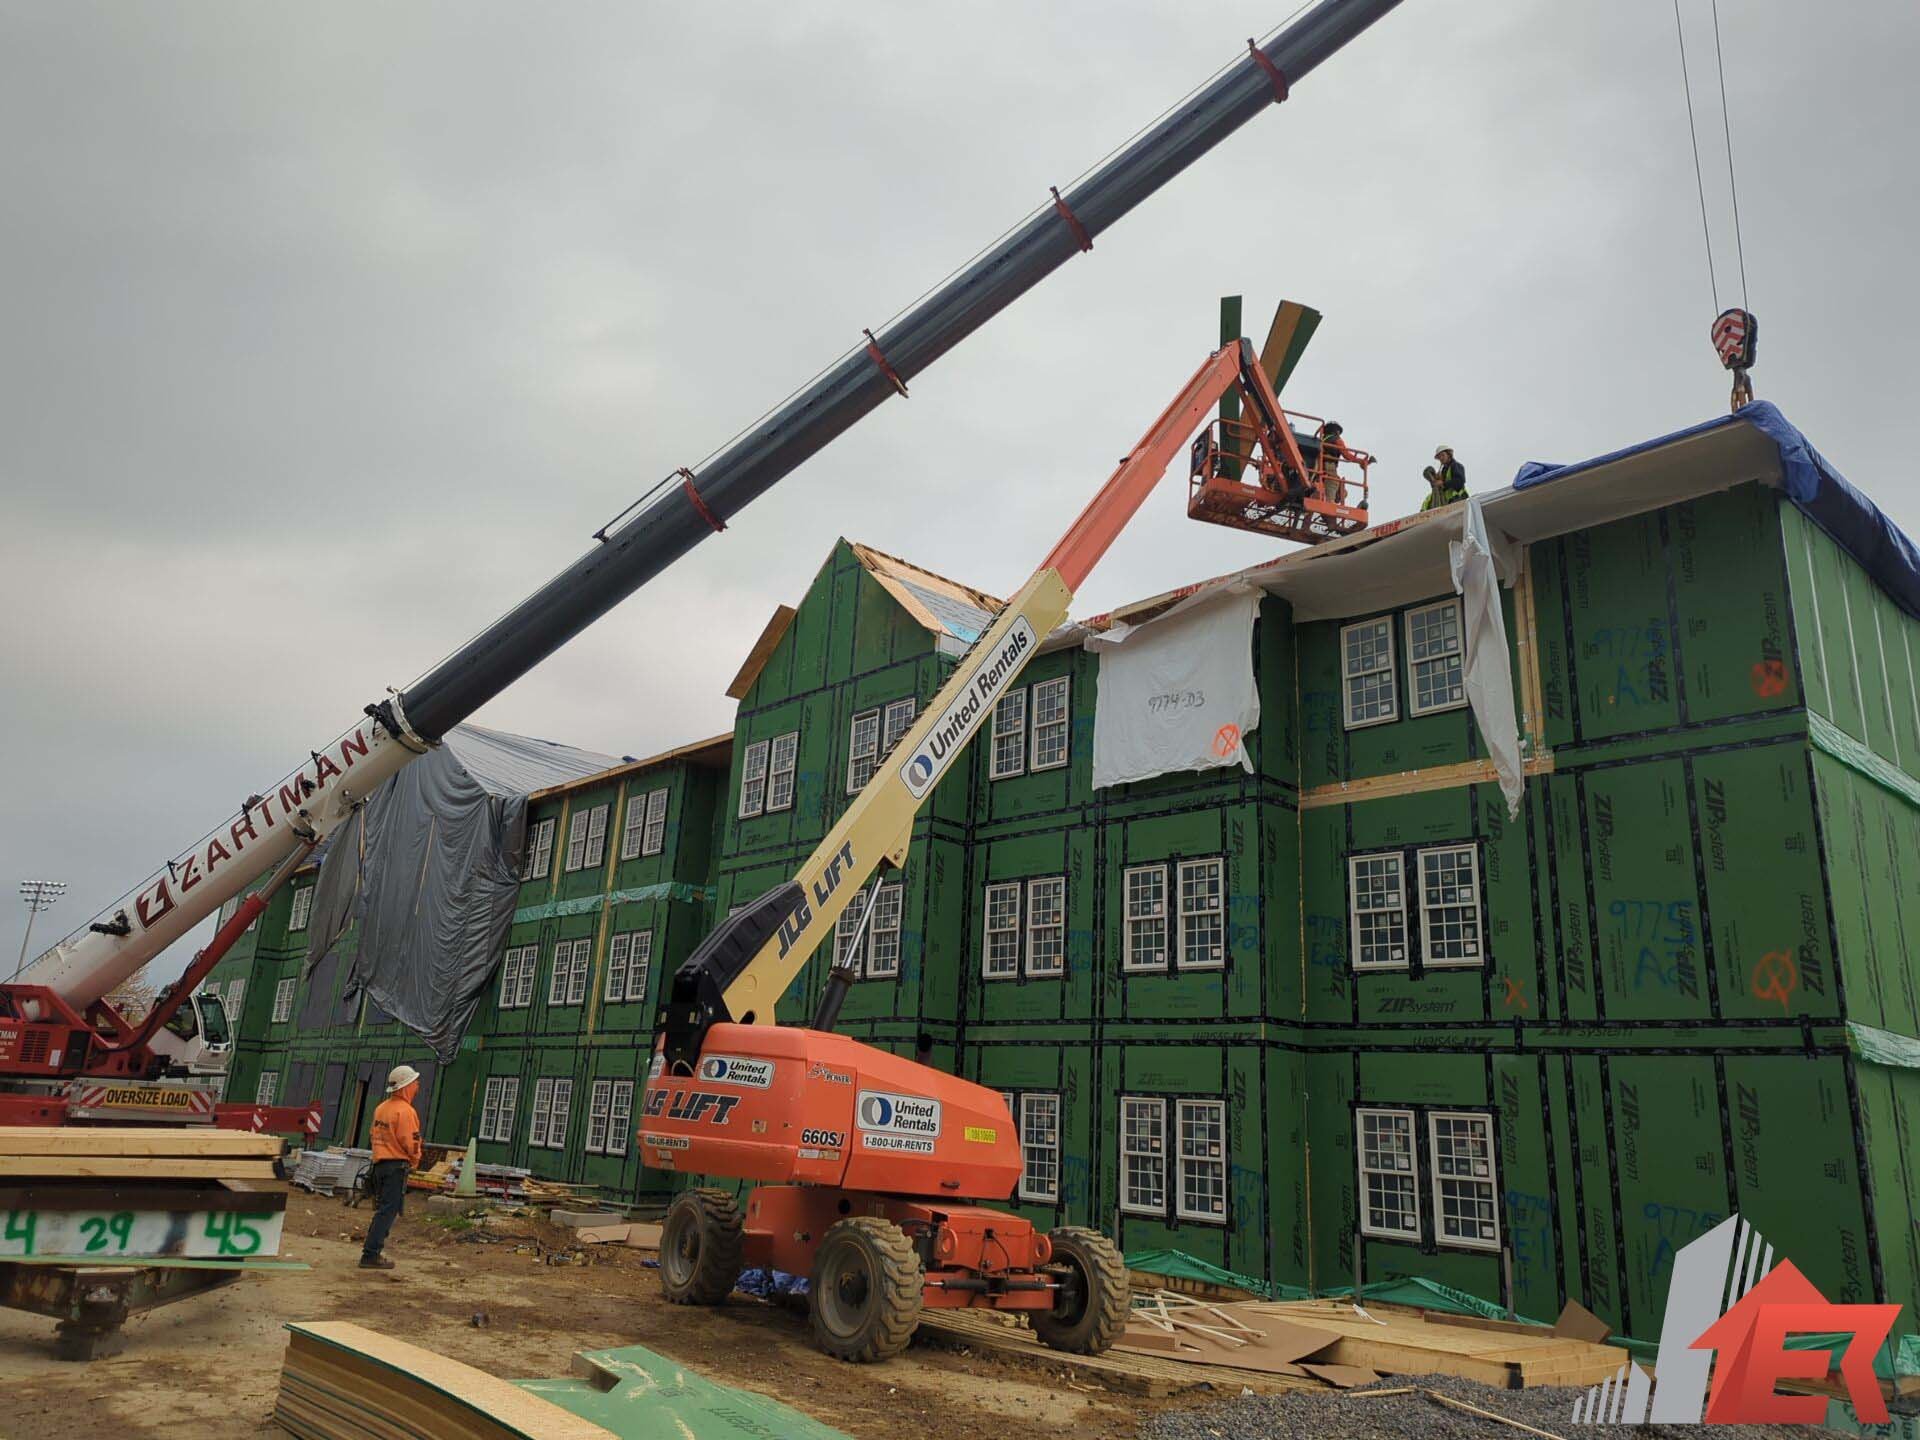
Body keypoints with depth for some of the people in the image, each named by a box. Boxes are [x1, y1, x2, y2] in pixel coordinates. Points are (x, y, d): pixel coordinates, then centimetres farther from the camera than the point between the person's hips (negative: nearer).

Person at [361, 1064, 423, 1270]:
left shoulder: (381, 1108, 11)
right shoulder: (404, 1111, -16)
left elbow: (375, 1135, 15)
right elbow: (410, 1141, -18)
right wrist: (415, 1159, 1)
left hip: (379, 1162, 9)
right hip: (397, 1165, -9)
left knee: (382, 1209, 18)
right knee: (388, 1211, -5)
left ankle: (372, 1250, 22)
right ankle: (371, 1255, -7)